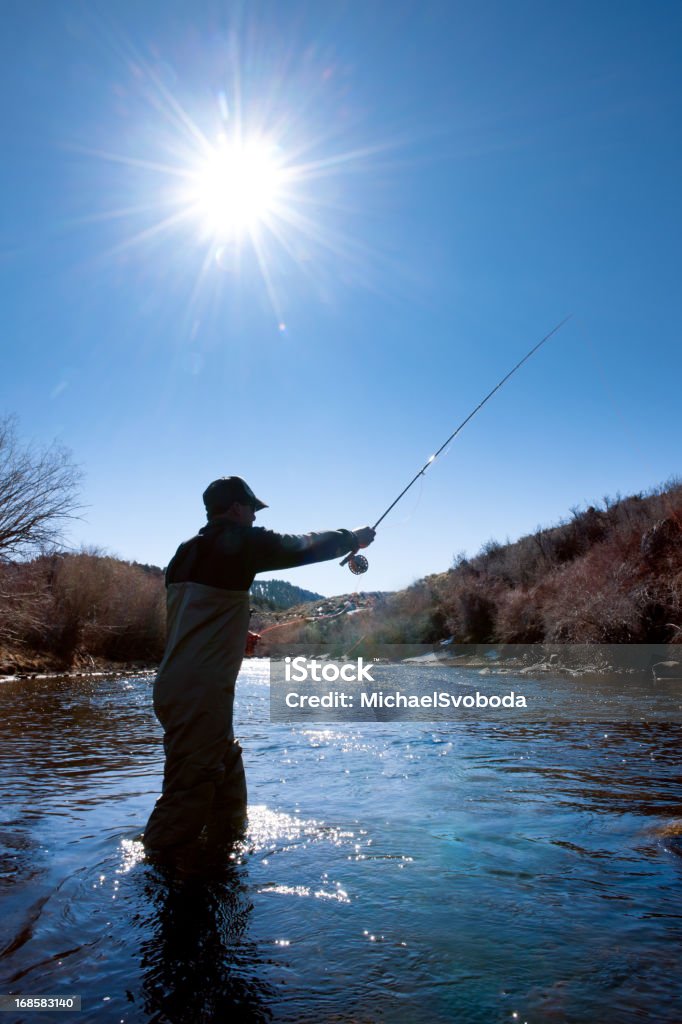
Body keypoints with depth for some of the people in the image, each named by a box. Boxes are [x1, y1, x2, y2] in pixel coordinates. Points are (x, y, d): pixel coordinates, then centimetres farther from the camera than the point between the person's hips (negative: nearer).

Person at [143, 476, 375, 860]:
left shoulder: (188, 551, 14)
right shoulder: (239, 542, -9)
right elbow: (304, 546, 1)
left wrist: (239, 635, 29)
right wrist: (354, 538, 16)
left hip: (178, 687, 9)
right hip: (200, 693, -9)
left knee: (227, 773, 19)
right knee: (190, 792, -4)